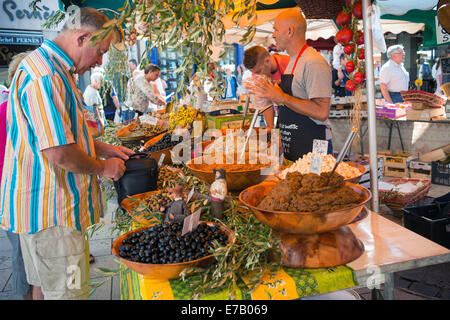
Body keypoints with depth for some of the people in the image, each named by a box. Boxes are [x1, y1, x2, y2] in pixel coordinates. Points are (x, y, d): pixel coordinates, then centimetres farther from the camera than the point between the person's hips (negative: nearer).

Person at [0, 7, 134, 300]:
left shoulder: (56, 71, 15)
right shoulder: (45, 76, -22)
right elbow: (59, 153, -27)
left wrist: (103, 149, 14)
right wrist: (102, 167, -10)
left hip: (43, 206, 11)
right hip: (50, 210, -11)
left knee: (45, 284, 23)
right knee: (66, 291, 1)